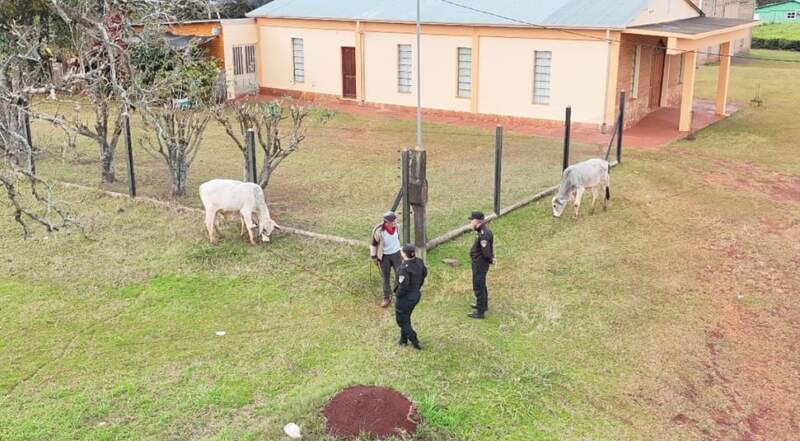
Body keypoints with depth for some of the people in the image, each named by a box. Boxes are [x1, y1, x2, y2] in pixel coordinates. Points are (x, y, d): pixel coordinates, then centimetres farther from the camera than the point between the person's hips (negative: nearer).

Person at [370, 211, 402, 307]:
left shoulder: (396, 227, -11)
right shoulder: (379, 230, -26)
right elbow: (373, 243, -12)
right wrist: (374, 257, -5)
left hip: (396, 254, 3)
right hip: (384, 256, -3)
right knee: (385, 278, 9)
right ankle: (387, 298, 24)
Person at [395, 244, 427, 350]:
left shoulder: (405, 268, -31)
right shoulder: (419, 262, -7)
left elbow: (403, 286, -33)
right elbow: (424, 273, 11)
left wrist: (398, 295, -13)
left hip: (405, 298, -8)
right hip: (416, 295, 8)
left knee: (402, 320, 14)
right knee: (406, 317, 27)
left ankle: (414, 341, 13)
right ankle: (403, 340, 38)